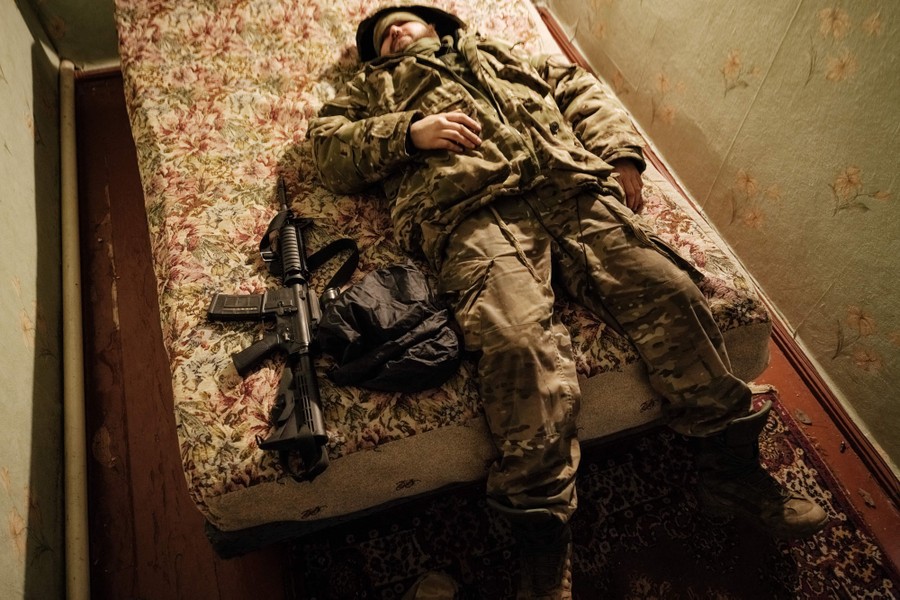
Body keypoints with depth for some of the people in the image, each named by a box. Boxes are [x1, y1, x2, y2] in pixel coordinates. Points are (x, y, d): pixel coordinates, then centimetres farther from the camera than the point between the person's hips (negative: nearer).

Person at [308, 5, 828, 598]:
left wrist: (620, 151, 10)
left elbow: (580, 88, 31)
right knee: (519, 341, -30)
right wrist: (409, 132, 1)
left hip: (572, 187, 4)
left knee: (669, 289, -16)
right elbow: (327, 145, 19)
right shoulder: (375, 88, 36)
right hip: (470, 211, -3)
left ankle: (732, 468, -1)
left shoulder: (499, 54, 40)